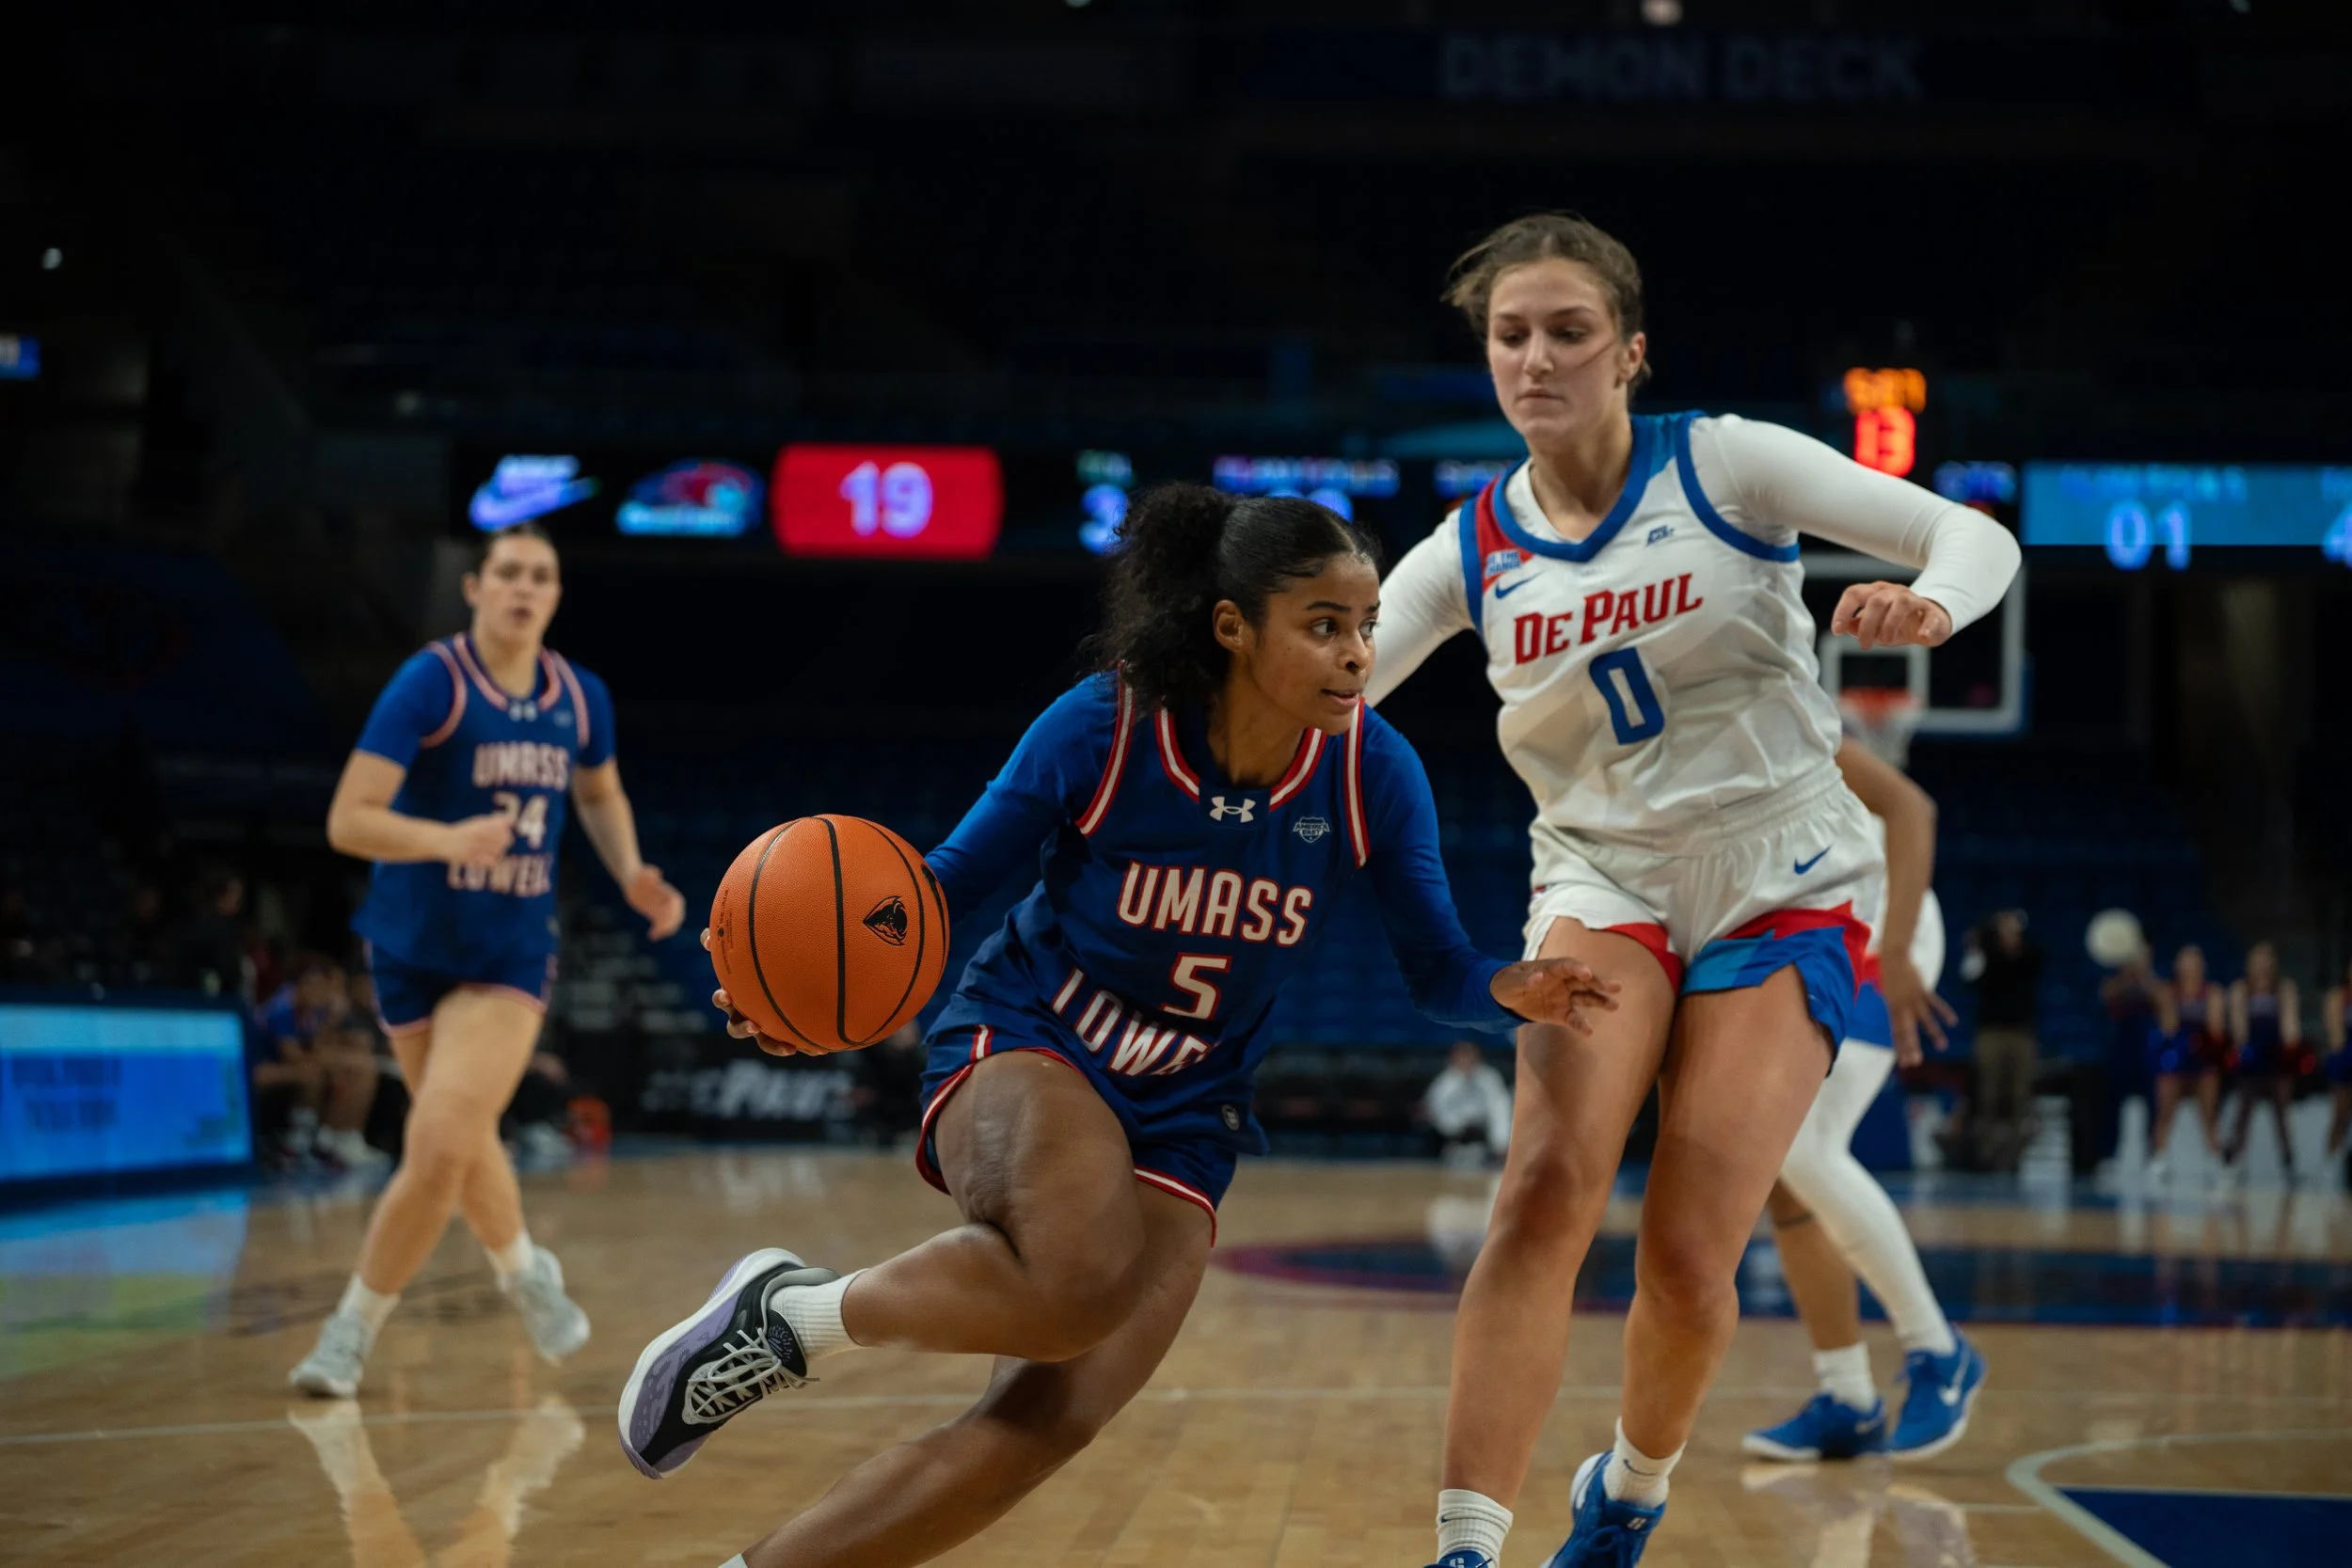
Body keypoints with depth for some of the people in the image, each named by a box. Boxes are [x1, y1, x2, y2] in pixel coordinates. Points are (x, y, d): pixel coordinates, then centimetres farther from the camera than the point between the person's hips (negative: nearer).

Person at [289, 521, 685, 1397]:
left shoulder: (580, 698, 0)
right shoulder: (431, 683, -14)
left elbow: (601, 795, 22)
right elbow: (347, 821, -21)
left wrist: (631, 874, 4)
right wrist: (445, 840, -38)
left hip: (512, 954, 1)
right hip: (416, 949, -1)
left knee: (439, 1151, -16)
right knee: (463, 1144, 15)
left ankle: (352, 1329, 2)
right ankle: (525, 1271, 46)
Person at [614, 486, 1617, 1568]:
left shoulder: (1372, 771, -9)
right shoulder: (1102, 727, -16)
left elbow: (1437, 972, -1)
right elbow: (952, 879, -6)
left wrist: (1512, 990, -24)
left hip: (1182, 1121, 4)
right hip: (1023, 1047, -4)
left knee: (1046, 1422, -13)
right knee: (1081, 1284, -37)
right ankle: (795, 1311, -10)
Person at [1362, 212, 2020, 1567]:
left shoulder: (1723, 464, -7)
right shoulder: (1472, 553, 1)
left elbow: (1976, 537, -12)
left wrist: (1927, 607, -35)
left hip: (1784, 884, -2)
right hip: (1603, 883, 2)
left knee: (1688, 1258, -10)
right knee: (1548, 1190, -25)